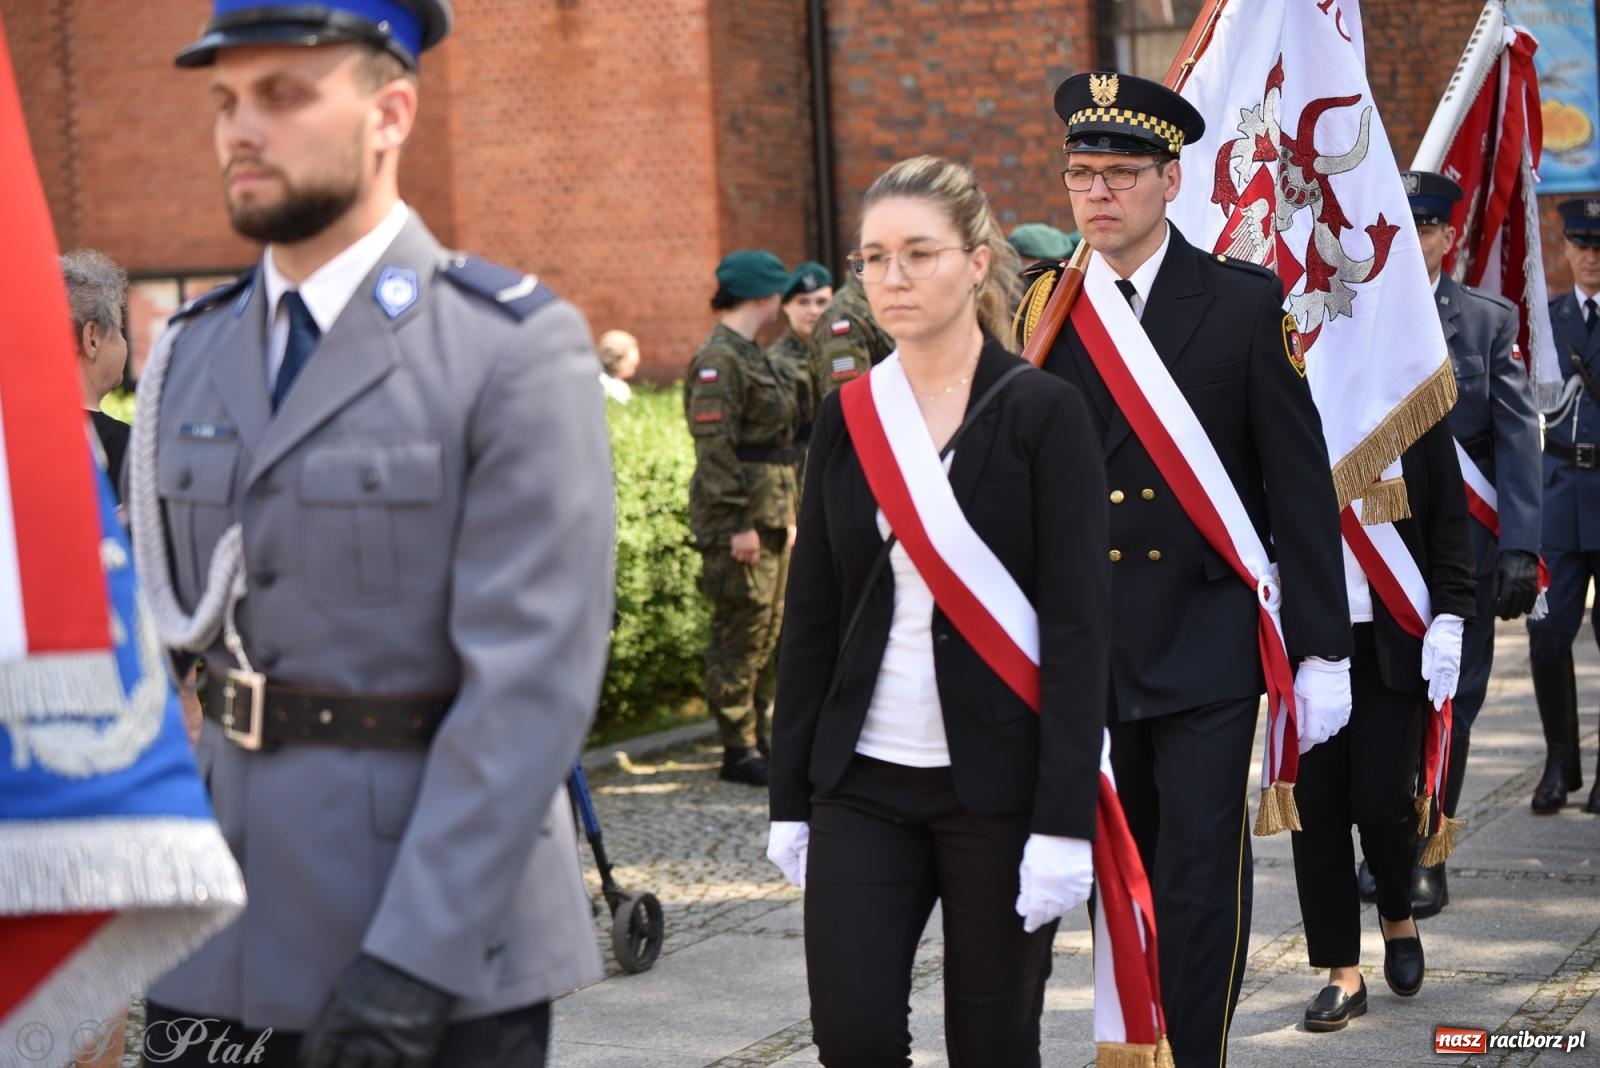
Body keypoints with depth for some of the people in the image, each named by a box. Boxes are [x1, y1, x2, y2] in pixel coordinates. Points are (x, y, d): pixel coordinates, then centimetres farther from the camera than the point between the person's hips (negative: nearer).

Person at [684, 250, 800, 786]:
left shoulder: (754, 356, 18)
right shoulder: (719, 360, -14)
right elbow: (715, 447, -20)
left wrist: (787, 513, 20)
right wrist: (739, 522, -21)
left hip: (769, 515, 10)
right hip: (739, 520, -10)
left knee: (765, 631, 14)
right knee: (740, 632, -5)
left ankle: (756, 737, 23)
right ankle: (739, 751, 0)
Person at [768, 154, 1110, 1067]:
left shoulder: (1044, 412, -6)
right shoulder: (846, 417, 6)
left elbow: (1079, 626, -10)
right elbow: (812, 619, 10)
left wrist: (1064, 820, -16)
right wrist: (791, 796, 8)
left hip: (998, 784, -3)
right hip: (865, 784, 4)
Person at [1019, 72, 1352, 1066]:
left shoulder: (1246, 303, -3)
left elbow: (1301, 483, -3)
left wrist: (1323, 647, -6)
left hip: (1206, 639, -3)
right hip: (1087, 644, 3)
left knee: (1202, 872, -4)